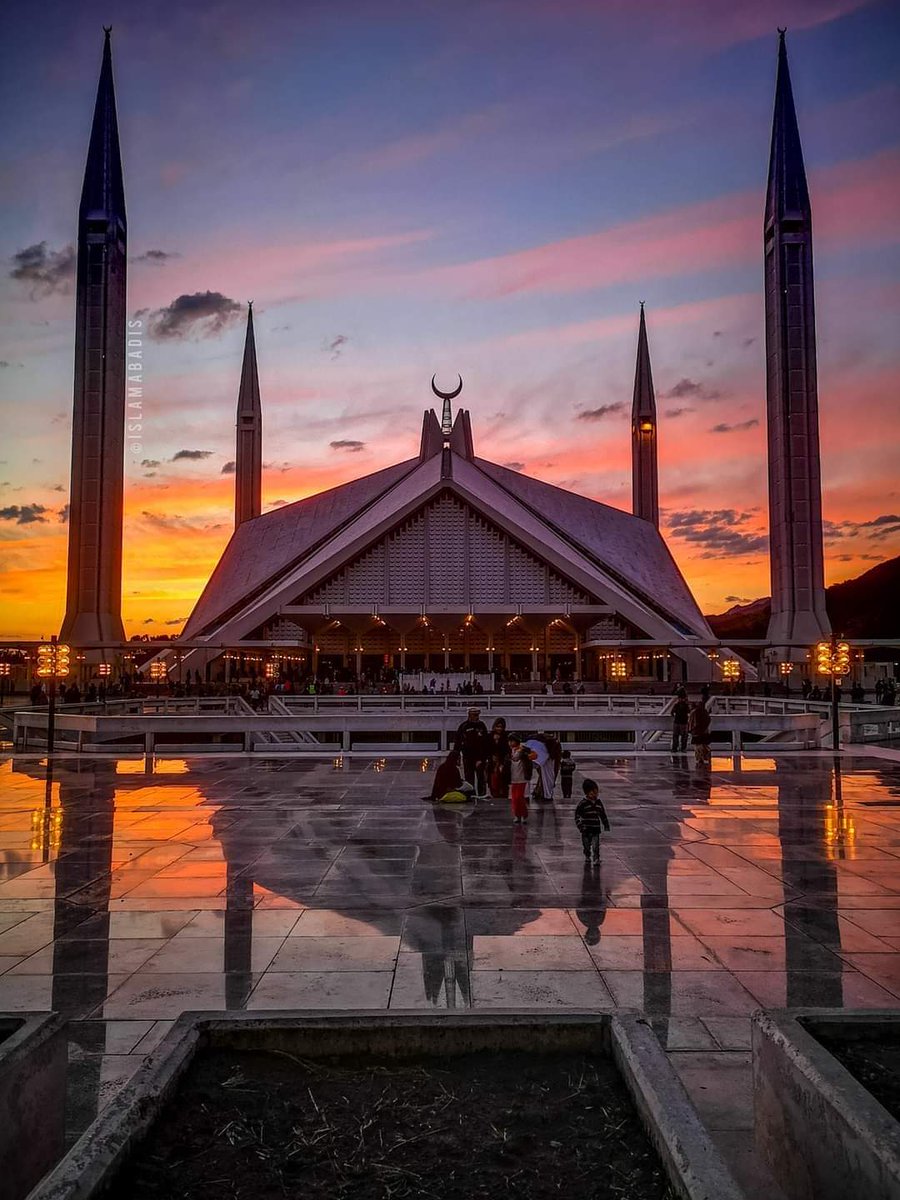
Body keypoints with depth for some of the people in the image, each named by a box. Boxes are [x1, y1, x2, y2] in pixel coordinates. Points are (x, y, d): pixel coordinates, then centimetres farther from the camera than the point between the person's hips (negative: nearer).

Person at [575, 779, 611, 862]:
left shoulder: (598, 802, 3)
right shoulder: (583, 804, -10)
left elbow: (603, 815, 14)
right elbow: (577, 815, -7)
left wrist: (606, 825, 15)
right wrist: (580, 826, -14)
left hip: (596, 829, 2)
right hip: (586, 830, -2)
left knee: (596, 845, -7)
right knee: (586, 846, 11)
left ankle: (596, 859, 2)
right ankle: (588, 858, 31)